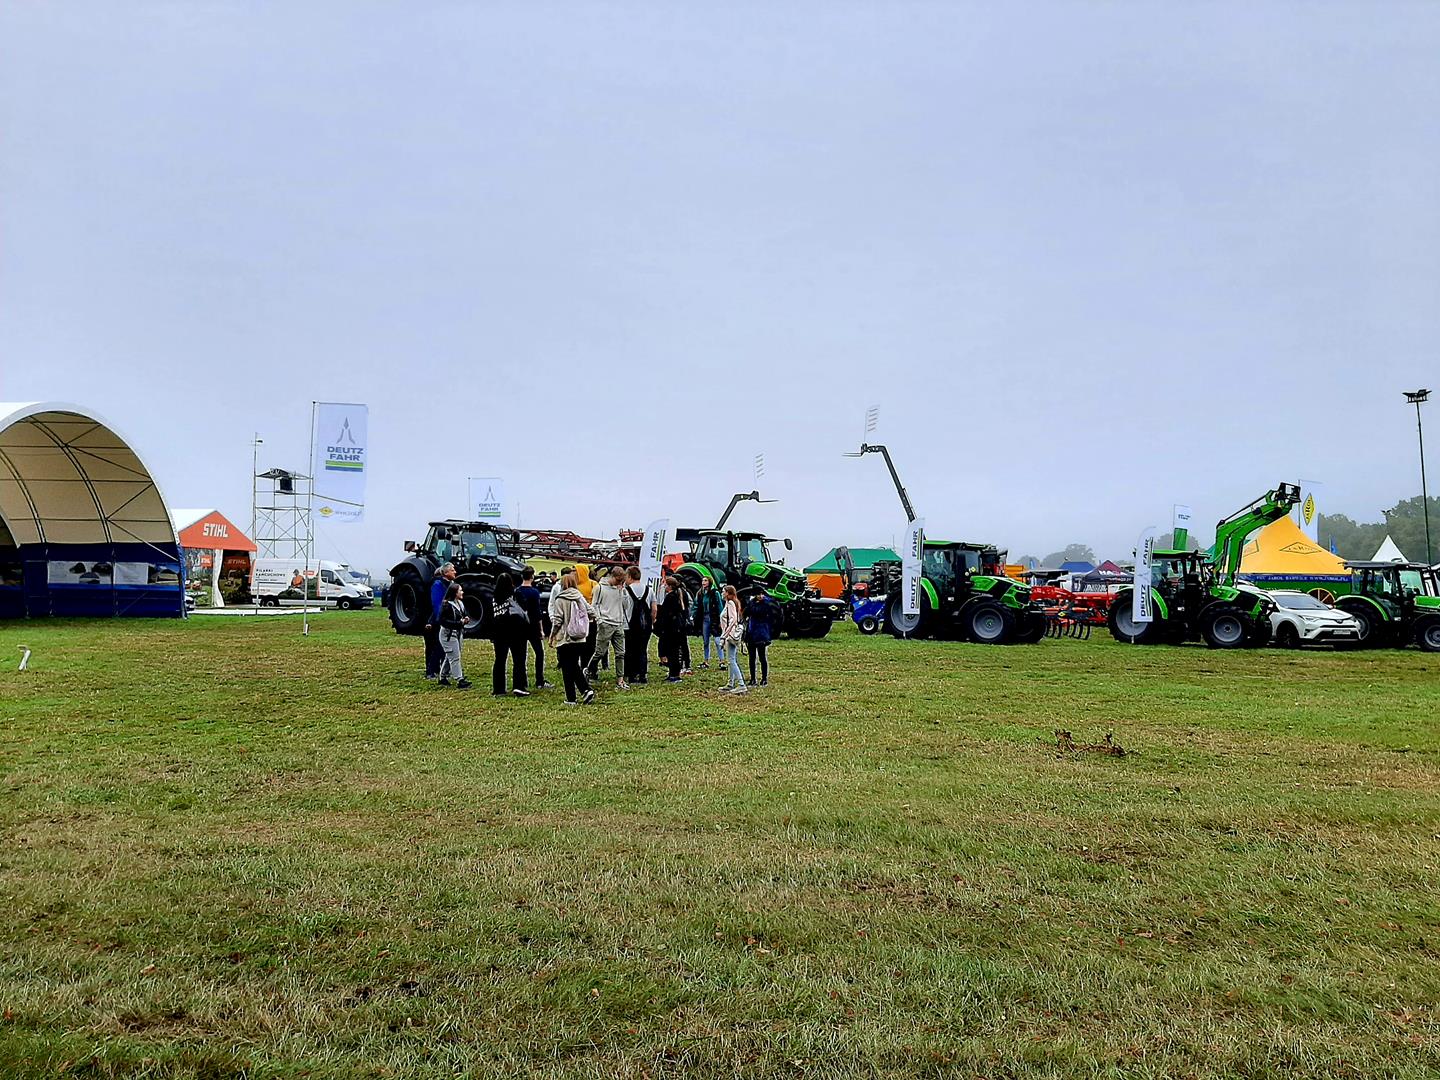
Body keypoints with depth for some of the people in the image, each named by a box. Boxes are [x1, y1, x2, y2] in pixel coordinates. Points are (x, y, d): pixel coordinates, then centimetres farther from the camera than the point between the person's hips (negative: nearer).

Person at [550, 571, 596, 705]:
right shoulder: (580, 598, 5)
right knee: (575, 666, 17)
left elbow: (558, 620, -11)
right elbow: (592, 613, 3)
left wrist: (552, 635, 1)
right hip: (580, 639, 5)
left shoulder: (560, 600, -9)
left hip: (565, 639, -5)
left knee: (567, 669, 3)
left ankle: (570, 698, 5)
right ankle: (586, 690, 1)